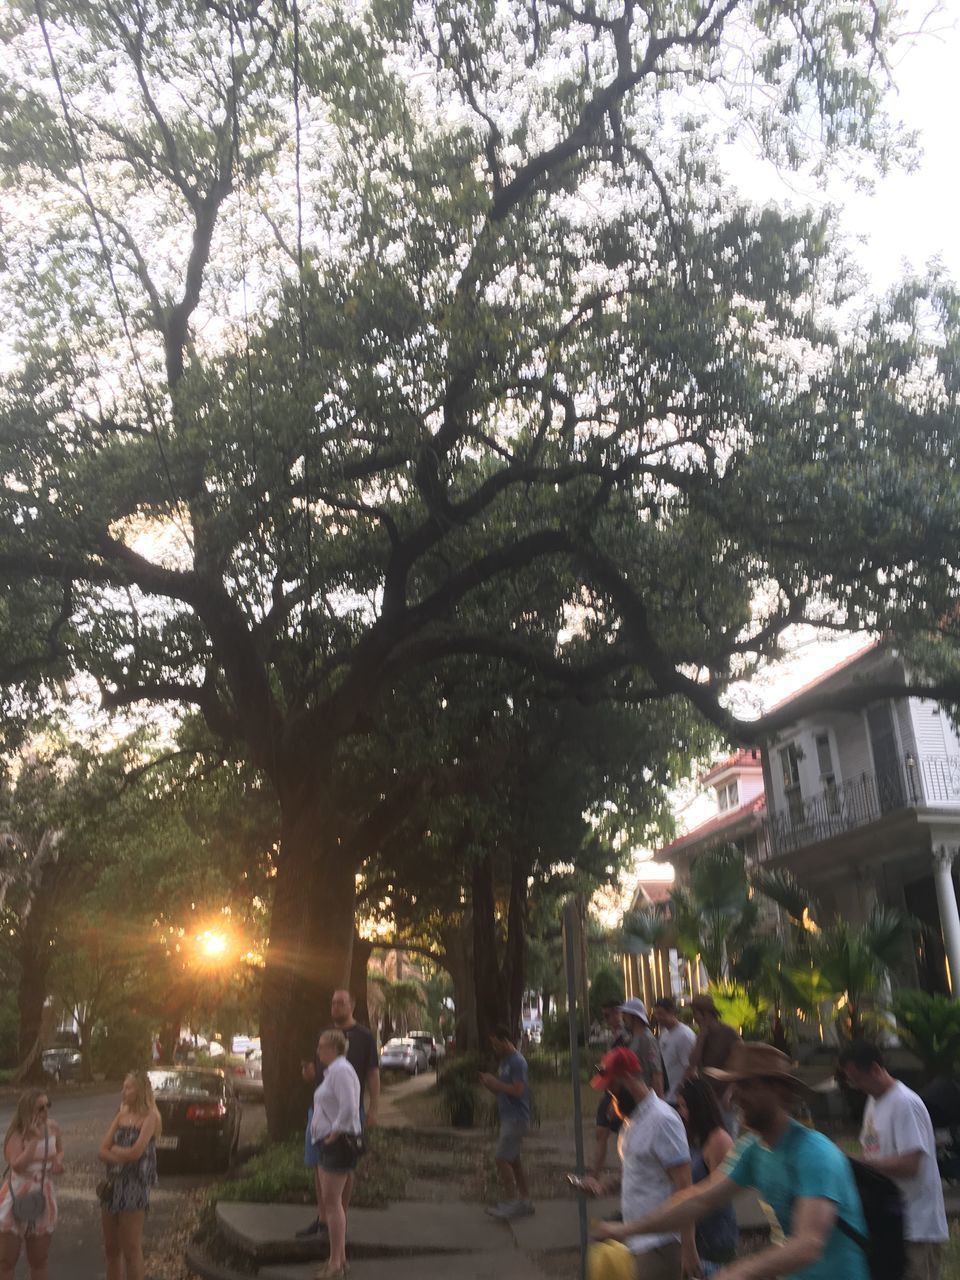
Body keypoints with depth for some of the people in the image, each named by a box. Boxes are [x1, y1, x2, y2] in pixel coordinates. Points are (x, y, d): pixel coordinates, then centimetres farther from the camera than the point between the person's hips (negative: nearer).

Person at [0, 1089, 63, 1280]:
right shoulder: (17, 1134, -18)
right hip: (16, 1200, -4)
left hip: (43, 1199, 4)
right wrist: (34, 1138, -35)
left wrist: (58, 1161, -7)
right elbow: (18, 1166, -32)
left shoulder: (52, 1128, -3)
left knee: (39, 1260, 15)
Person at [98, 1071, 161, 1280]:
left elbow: (135, 1152, -20)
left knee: (131, 1249, 1)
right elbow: (102, 1151, 2)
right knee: (111, 1248, 15)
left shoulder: (150, 1117, -11)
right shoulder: (121, 1116, 8)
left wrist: (114, 1149, -3)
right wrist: (122, 1157, -13)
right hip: (112, 1184, 6)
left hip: (134, 1187, -6)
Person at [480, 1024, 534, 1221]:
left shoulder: (517, 1061, -15)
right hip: (508, 1117, 10)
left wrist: (495, 1082, -16)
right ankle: (524, 1201, 21)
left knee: (502, 1159, -9)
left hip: (516, 1118, -10)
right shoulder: (504, 1062, 14)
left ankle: (512, 1203, -3)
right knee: (513, 1160, 13)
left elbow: (517, 1090, -23)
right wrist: (489, 1084, 1)